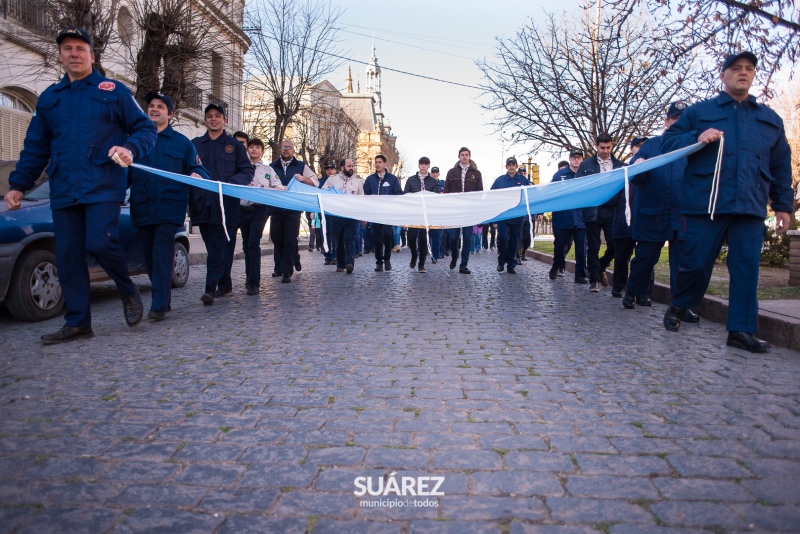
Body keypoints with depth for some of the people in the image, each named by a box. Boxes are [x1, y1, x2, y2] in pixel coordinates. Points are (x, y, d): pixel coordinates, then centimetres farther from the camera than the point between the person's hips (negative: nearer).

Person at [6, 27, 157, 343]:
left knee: (100, 244, -19)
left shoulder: (113, 91, 8)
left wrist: (131, 149, -17)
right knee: (68, 257, 2)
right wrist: (18, 184, 14)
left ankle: (128, 291, 9)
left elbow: (145, 128, 4)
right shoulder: (49, 98, 20)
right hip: (63, 192, 5)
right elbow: (35, 148, 21)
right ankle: (77, 323, 10)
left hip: (103, 187, -5)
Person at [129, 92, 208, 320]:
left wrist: (197, 176, -15)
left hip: (169, 207, -3)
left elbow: (197, 168, 9)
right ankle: (163, 299, 21)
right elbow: (126, 173, 13)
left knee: (162, 255, -12)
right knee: (150, 257, 7)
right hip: (141, 208, 3)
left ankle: (159, 305, -13)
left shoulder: (182, 142, 11)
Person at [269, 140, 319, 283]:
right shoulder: (272, 166, 16)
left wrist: (303, 179, -11)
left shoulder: (301, 166, 11)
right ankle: (280, 267, 23)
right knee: (276, 237, 7)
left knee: (290, 238, -6)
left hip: (294, 208, -2)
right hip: (276, 208, 2)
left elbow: (316, 182, 7)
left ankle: (287, 271, -2)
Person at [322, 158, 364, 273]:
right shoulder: (332, 179, 8)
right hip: (336, 215, 0)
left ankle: (350, 263, -20)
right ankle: (340, 265, 15)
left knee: (350, 240, -11)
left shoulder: (357, 182, 12)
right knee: (339, 241, 6)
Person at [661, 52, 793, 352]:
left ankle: (741, 330, 6)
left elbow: (781, 167, 21)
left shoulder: (770, 119, 21)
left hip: (750, 206, 3)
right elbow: (667, 142, 5)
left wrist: (784, 205, 15)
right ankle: (678, 307, 24)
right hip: (705, 203, -3)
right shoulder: (699, 112, 10)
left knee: (747, 268, -1)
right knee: (697, 263, -1)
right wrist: (696, 138, -14)